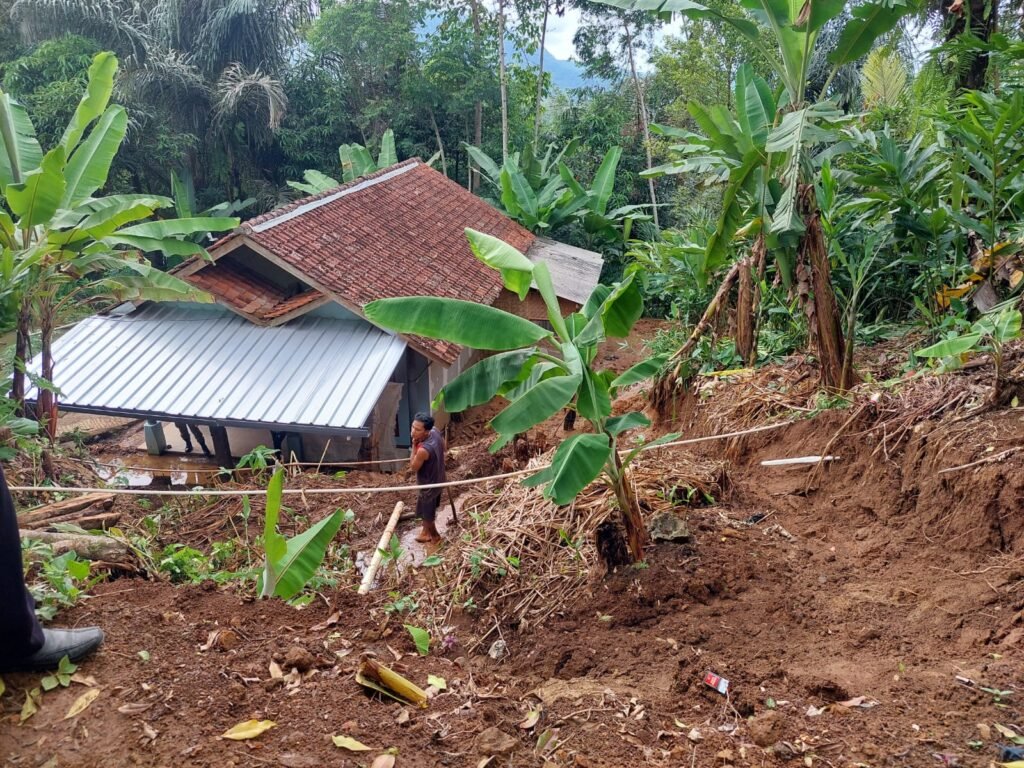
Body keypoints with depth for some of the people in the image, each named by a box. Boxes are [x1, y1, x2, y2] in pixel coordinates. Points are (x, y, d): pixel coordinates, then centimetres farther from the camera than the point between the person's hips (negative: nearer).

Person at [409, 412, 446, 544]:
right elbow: (443, 447, 4)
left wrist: (414, 445, -26)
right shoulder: (435, 432, -17)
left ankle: (434, 535, 45)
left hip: (429, 485, -8)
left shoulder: (423, 450, -41)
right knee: (430, 510, 31)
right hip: (438, 480, 8)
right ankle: (427, 531, 54)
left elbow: (413, 466, -21)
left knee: (426, 513, 21)